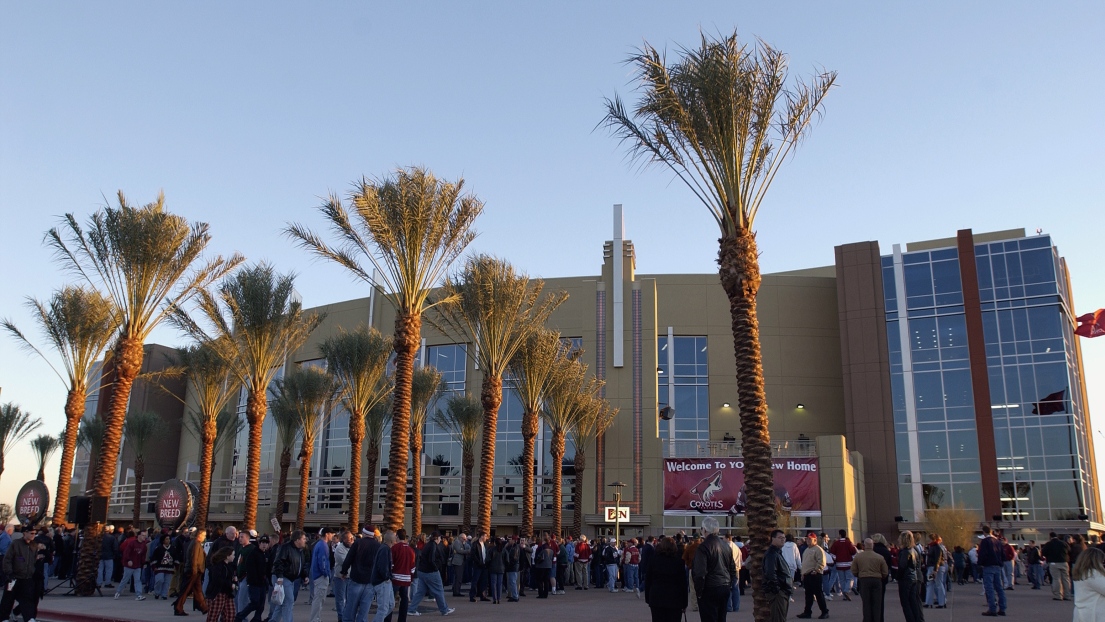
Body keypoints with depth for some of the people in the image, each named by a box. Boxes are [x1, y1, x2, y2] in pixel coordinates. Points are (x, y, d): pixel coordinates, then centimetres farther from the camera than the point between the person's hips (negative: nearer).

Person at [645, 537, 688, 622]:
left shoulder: (653, 560, 2)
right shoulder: (678, 561, -3)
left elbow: (648, 581, 5)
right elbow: (683, 583, -2)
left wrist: (648, 599, 11)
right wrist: (684, 603, 4)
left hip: (656, 598, 1)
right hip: (674, 599, -1)